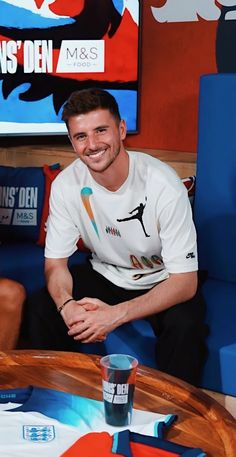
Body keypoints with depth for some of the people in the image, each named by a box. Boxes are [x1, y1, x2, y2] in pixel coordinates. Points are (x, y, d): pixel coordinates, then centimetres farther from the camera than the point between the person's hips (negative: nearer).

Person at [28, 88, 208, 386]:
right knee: (42, 310, -19)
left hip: (162, 282, -3)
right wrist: (67, 306, -33)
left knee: (185, 325, -33)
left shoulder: (163, 184, -28)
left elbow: (185, 281, -26)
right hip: (105, 276, 4)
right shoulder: (66, 185, -15)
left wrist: (116, 314, -39)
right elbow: (55, 263, -9)